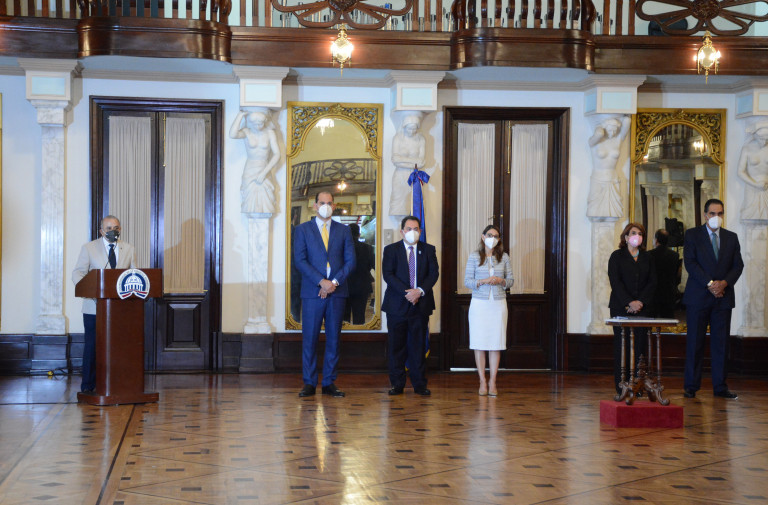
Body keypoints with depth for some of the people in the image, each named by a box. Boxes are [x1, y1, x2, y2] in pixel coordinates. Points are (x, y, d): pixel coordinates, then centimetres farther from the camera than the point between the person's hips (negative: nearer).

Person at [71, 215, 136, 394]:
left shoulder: (128, 249, 13)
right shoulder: (88, 248, 6)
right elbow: (78, 273, 1)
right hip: (95, 307, -2)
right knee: (92, 346, 0)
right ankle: (88, 385, 8)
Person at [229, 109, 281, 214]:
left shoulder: (270, 133, 2)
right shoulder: (247, 132, -2)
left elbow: (277, 154, -2)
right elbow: (232, 134, -24)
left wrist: (264, 173, -10)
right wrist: (241, 114, -15)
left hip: (264, 173, 1)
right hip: (249, 173, -1)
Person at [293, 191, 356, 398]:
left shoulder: (343, 231, 12)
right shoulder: (302, 230, 7)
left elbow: (350, 261, 5)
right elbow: (300, 260, -3)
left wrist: (334, 282, -9)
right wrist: (322, 281, -13)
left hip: (337, 291, 2)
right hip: (312, 292, -2)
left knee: (333, 338, 4)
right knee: (309, 338, -2)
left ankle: (329, 383, 10)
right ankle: (309, 383, 5)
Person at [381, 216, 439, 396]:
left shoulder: (428, 250, 9)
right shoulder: (391, 250, 4)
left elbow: (433, 273, 1)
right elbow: (388, 274, -6)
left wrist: (420, 291, -15)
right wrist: (406, 293, -16)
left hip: (421, 305, 1)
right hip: (397, 305, -1)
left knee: (419, 345, 4)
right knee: (396, 346, 2)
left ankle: (420, 384, 10)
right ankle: (397, 384, 9)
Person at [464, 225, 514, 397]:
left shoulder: (504, 257, 7)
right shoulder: (474, 256, 2)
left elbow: (511, 280, 10)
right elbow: (467, 281, 0)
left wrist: (501, 281, -11)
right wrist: (483, 281, -16)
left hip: (498, 303, 1)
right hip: (479, 303, -1)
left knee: (496, 344, 0)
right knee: (479, 344, -1)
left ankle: (492, 382, 6)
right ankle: (482, 382, 7)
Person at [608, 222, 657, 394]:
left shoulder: (647, 258, 15)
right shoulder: (617, 256, 6)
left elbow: (652, 283, 7)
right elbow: (615, 282, -4)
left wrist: (640, 302, -9)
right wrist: (630, 302, -14)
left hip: (642, 308, 3)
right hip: (621, 308, -2)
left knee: (640, 345, -4)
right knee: (621, 346, -4)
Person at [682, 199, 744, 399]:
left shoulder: (731, 237, 13)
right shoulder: (692, 235, 3)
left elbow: (738, 265, 7)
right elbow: (690, 263, -7)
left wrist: (724, 283, -11)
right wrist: (709, 283, -15)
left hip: (723, 297, 3)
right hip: (698, 297, -3)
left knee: (721, 343, 4)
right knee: (695, 342, 0)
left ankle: (720, 386, 10)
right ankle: (691, 386, 5)